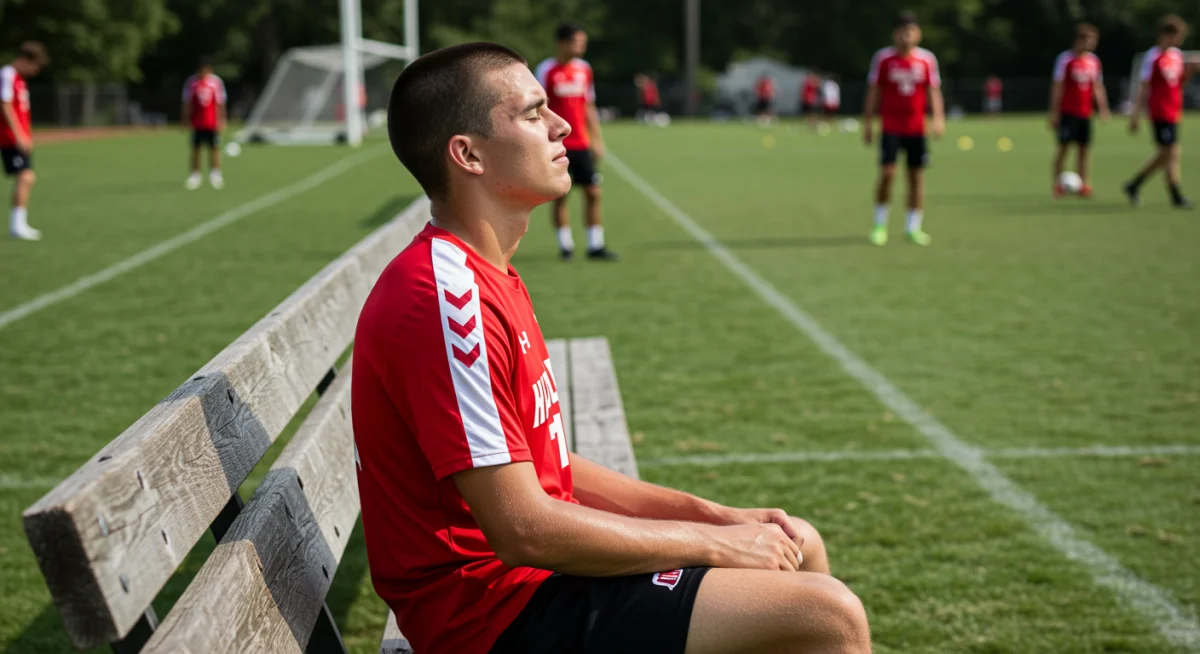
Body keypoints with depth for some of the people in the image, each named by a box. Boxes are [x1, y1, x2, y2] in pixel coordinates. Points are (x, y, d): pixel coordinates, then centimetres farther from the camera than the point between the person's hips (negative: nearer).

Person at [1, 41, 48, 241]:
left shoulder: (19, 78, 16)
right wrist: (18, 136, -22)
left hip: (21, 139, 10)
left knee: (27, 179, 8)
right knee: (25, 177, -14)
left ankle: (20, 224, 12)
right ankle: (17, 224, -10)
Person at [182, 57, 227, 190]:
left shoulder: (216, 82, 0)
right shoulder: (191, 82, -1)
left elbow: (220, 104, 4)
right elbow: (187, 104, 3)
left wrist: (221, 120, 2)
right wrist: (186, 119, 1)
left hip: (212, 123, 0)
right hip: (197, 123, 0)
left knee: (214, 149, 0)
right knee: (195, 149, 3)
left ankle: (215, 174, 9)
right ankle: (195, 175, 10)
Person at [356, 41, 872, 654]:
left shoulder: (488, 276, 12)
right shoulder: (448, 298, -22)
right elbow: (523, 529, -24)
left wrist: (715, 515, 6)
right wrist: (714, 542, -13)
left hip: (533, 564, 10)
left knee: (797, 546, 16)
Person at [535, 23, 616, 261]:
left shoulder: (584, 69, 9)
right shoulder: (546, 70, -6)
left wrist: (597, 140, 13)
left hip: (581, 145, 5)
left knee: (592, 192, 1)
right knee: (560, 195, 1)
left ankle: (595, 245, 7)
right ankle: (565, 245, 11)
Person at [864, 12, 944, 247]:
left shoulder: (927, 59, 2)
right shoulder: (883, 58, -1)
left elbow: (934, 91, 4)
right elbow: (873, 92, 4)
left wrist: (939, 117, -10)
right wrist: (867, 123, 2)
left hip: (917, 128, 2)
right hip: (890, 128, -2)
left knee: (917, 175, 3)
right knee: (887, 172, -11)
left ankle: (913, 227, 13)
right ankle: (880, 224, 6)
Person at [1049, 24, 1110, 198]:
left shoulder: (1094, 61, 10)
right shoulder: (1065, 59, -6)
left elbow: (1097, 87, 17)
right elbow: (1057, 86, -5)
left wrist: (1103, 108, 11)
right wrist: (1054, 112, -8)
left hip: (1085, 113, 5)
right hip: (1067, 111, -5)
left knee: (1083, 150, 4)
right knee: (1064, 147, -4)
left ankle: (1085, 186, 4)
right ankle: (1056, 184, 2)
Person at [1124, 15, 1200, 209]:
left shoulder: (1177, 55, 12)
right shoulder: (1152, 57, -10)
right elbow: (1143, 87, -11)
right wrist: (1136, 115, -12)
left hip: (1174, 112, 8)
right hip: (1161, 112, -8)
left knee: (1165, 154, 12)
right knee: (1173, 152, -8)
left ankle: (1134, 185, 24)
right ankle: (1176, 197, -1)